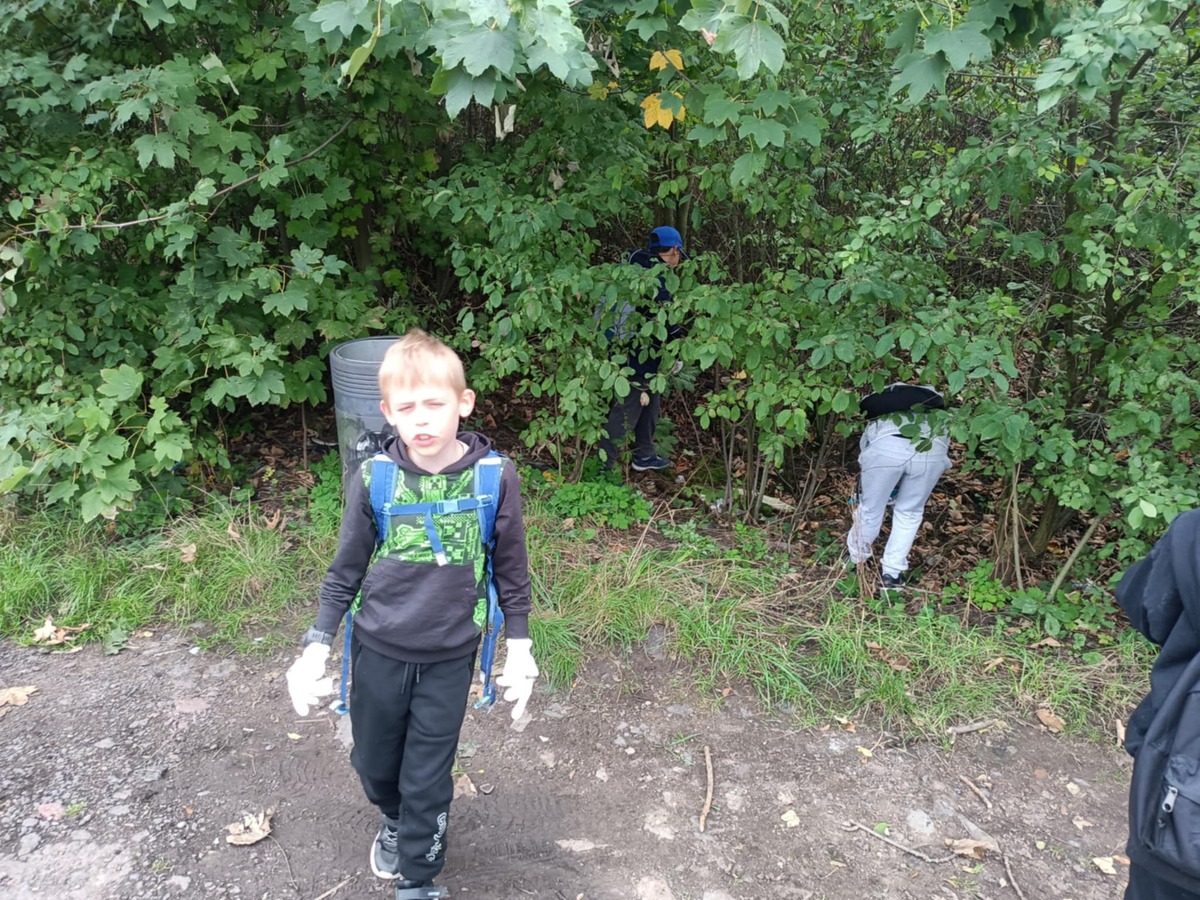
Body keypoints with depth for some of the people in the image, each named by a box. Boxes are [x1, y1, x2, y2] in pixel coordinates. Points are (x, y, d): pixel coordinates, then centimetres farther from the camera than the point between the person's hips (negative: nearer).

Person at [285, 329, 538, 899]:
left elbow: (511, 570, -3)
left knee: (427, 780, 9)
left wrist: (520, 651, 1)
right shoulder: (373, 479, -12)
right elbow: (345, 571, 0)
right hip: (377, 651, 2)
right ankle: (394, 820, 55)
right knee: (374, 764, 21)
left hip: (449, 658, -2)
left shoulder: (495, 477, -15)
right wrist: (316, 648, -1)